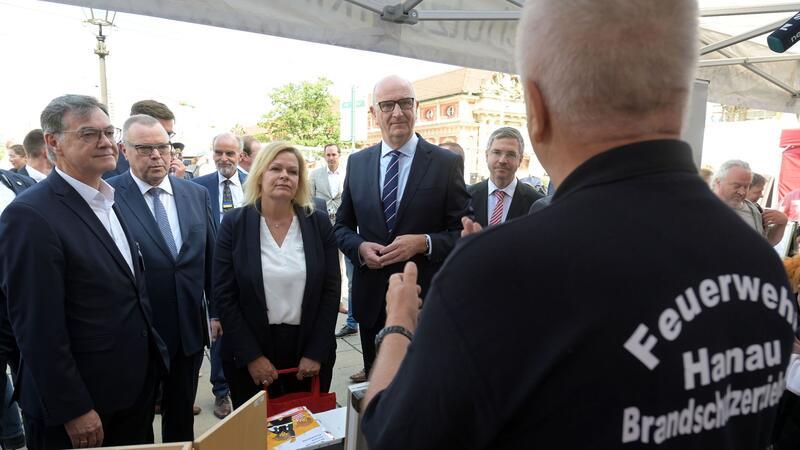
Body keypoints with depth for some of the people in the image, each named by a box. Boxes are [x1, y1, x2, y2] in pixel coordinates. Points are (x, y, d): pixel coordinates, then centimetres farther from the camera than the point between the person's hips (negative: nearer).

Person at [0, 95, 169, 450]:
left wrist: (150, 356, 13)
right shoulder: (30, 215, -20)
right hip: (79, 407, -7)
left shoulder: (110, 201, 5)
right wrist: (74, 411, -17)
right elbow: (38, 327, -20)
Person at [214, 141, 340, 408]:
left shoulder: (319, 223, -3)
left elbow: (331, 290, -2)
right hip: (250, 354, -1)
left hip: (309, 351, 1)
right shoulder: (234, 224, -5)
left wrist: (316, 353, -6)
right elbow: (224, 295, -6)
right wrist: (251, 356, -9)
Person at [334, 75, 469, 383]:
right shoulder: (357, 162, 5)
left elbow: (464, 231, -5)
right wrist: (359, 247, -10)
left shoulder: (447, 163, -5)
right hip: (371, 299, 3)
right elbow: (342, 225, 11)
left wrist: (425, 242, -21)